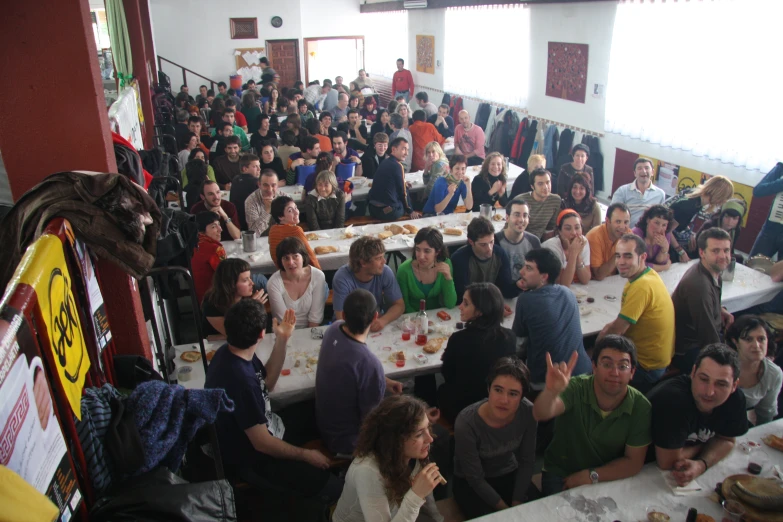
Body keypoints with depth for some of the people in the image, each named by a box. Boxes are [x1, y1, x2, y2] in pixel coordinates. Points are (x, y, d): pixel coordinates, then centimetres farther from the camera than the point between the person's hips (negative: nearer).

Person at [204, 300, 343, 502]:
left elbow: (267, 383, 7)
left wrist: (281, 340, -5)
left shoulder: (231, 352, -8)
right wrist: (306, 455, -13)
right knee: (334, 488, -12)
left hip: (261, 431, 10)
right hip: (252, 458, -9)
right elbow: (262, 443, -28)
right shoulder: (240, 380, -36)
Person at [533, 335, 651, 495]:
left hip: (607, 477, 3)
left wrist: (591, 476, -16)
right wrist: (552, 391, -61)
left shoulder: (641, 408, -14)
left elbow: (633, 462, -7)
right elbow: (541, 414, -39)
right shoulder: (576, 388, -21)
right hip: (560, 475, -2)